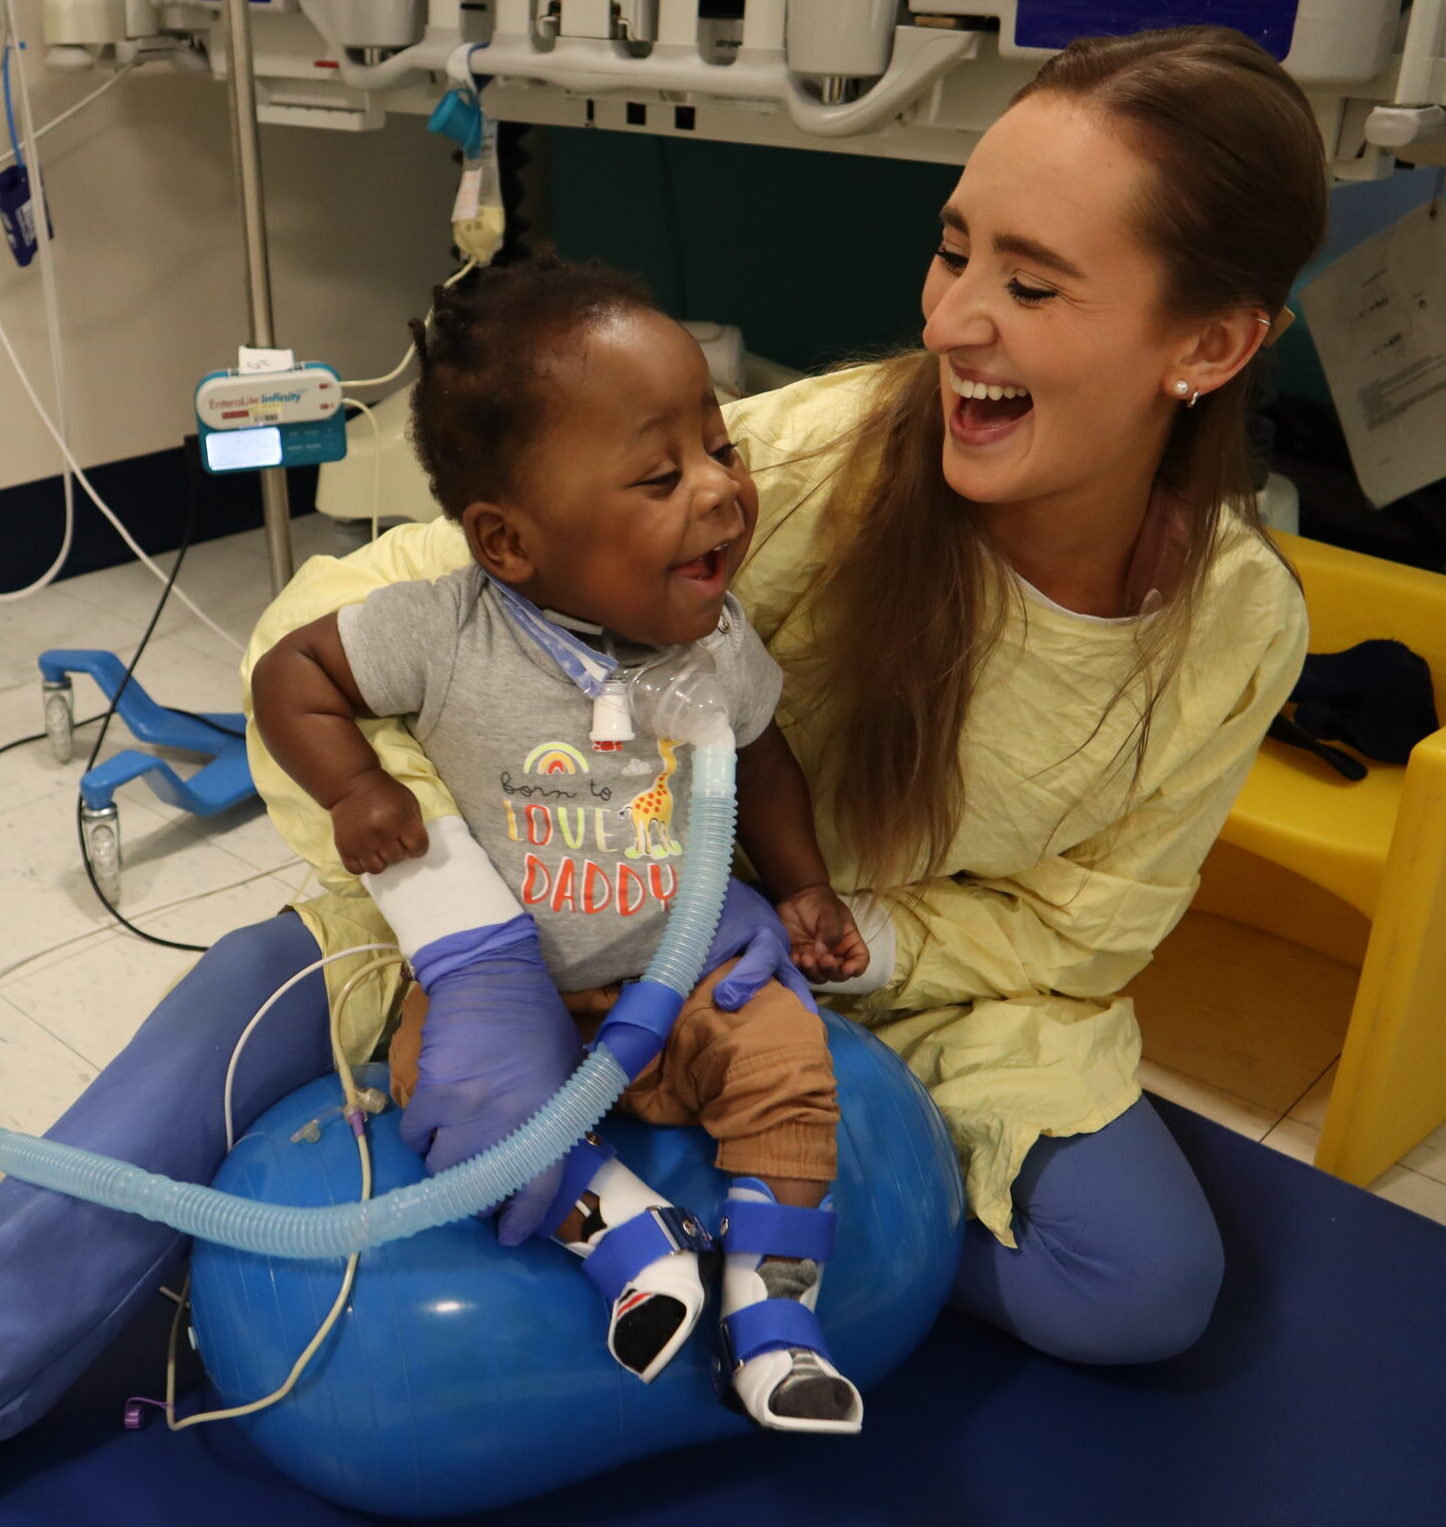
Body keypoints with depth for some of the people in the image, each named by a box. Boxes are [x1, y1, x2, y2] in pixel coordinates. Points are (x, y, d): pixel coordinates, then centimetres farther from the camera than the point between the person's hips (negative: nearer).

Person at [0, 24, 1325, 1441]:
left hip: (917, 986, 3)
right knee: (259, 998, -21)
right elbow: (333, 631, -30)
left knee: (1147, 1283, -19)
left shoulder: (1239, 627, -19)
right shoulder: (813, 458, -29)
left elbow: (1075, 929, -7)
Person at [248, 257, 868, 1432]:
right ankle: (618, 1229, -12)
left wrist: (803, 888, 3)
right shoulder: (447, 633, -20)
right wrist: (357, 789, -20)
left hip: (683, 970, 1)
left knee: (786, 1058, -19)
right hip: (501, 973, -1)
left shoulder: (720, 641, -10)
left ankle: (774, 1313, -3)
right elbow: (292, 673, -6)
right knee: (440, 1074, -25)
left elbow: (759, 761, 9)